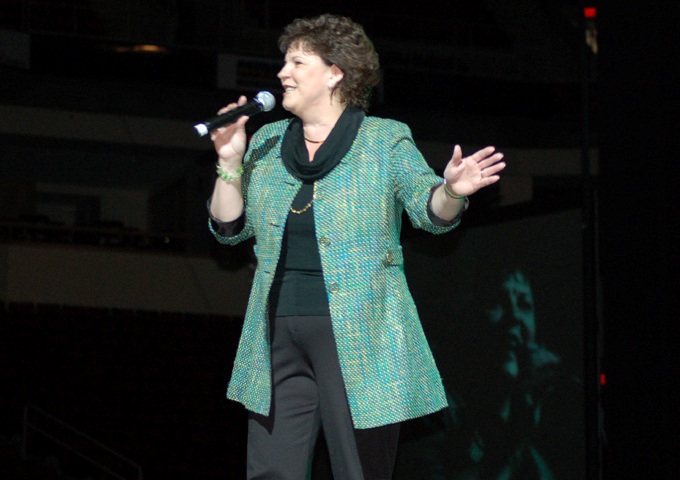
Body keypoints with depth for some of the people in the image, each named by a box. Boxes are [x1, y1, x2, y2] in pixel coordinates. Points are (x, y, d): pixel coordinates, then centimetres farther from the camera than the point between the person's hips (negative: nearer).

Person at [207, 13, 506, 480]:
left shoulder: (386, 140, 1)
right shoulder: (267, 143, 13)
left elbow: (429, 209, -10)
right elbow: (230, 227, 12)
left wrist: (452, 191, -31)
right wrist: (230, 162, -1)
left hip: (358, 337, -4)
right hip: (277, 337, 4)